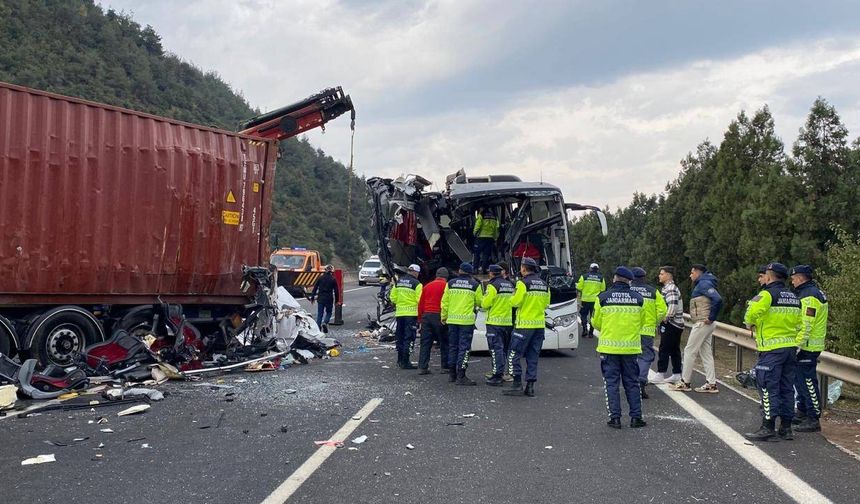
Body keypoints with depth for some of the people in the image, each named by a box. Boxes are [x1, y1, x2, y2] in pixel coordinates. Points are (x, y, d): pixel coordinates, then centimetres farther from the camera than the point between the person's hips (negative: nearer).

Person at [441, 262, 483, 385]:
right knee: (464, 348, -2)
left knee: (452, 347, 13)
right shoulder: (475, 285, -3)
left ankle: (452, 374, 20)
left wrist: (444, 316, 15)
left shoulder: (451, 283, 4)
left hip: (452, 320, 3)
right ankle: (461, 376, -6)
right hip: (467, 320, -3)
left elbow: (445, 302, 5)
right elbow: (480, 302, 3)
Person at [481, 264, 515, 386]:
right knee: (504, 348, 14)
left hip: (495, 322, -7)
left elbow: (485, 304, -14)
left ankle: (497, 375, -8)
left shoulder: (493, 285, -12)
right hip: (508, 322, 7)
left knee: (496, 349, -6)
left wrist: (483, 302, 7)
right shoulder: (510, 285, 11)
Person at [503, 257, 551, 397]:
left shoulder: (523, 283, -11)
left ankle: (517, 384, -3)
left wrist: (514, 295, 7)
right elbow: (546, 303, 15)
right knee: (533, 357, 11)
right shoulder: (544, 284, 10)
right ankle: (530, 386, 12)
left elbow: (515, 302, -14)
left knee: (514, 355, 1)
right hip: (540, 324, 7)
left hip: (525, 324, -7)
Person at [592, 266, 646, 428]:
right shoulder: (638, 298, -1)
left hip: (609, 347, -2)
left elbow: (596, 323, 2)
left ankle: (615, 418, 4)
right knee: (632, 382, 12)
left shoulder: (603, 298, -6)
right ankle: (636, 417, 12)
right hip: (631, 347, 2)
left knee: (611, 382, 6)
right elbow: (642, 323, 9)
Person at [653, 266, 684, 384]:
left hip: (670, 324, -10)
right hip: (676, 324, 10)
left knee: (664, 349, -6)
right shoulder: (669, 287, 17)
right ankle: (677, 375, 16)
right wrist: (665, 318, 16)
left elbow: (672, 305, -26)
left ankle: (660, 375, -3)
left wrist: (665, 318, -17)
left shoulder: (671, 288, -16)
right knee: (674, 350, 12)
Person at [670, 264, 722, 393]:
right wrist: (711, 317, 13)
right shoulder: (702, 284, 18)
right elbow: (716, 300, 23)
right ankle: (711, 384, 12)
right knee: (706, 353, 11)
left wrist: (711, 317, -21)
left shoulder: (704, 284, -14)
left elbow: (717, 299, -27)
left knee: (689, 351, -3)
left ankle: (684, 383, 2)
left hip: (702, 323, -10)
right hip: (703, 324, 10)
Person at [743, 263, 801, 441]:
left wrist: (750, 324, -4)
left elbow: (751, 314, -23)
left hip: (771, 349, -7)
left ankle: (768, 427, -4)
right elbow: (799, 324, 12)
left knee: (768, 387, -3)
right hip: (791, 348, 7)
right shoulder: (794, 298, 13)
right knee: (787, 388, 12)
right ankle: (786, 427, 18)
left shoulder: (767, 294, -11)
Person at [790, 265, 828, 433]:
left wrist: (797, 346, -21)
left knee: (807, 382, -7)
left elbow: (806, 325, -22)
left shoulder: (809, 296, -17)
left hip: (806, 347, -11)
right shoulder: (814, 293, 17)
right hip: (808, 346, 11)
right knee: (800, 380, 18)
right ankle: (802, 413, 29)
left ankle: (813, 419, -2)